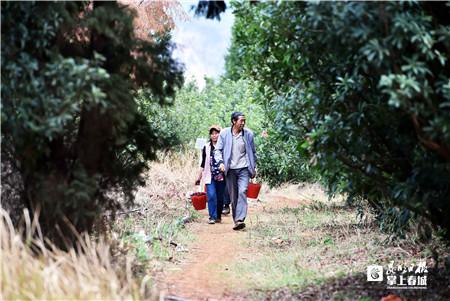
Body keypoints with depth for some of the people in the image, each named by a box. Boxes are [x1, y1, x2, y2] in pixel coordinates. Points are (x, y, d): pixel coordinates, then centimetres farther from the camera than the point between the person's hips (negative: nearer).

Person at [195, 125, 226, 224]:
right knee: (211, 196, -12)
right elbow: (203, 164, 11)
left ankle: (218, 216, 20)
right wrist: (199, 177, 9)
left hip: (221, 177, 0)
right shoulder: (206, 148, 8)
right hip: (210, 177, 0)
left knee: (220, 197, 6)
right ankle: (212, 217, -9)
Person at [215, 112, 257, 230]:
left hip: (244, 169, -1)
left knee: (242, 192, -17)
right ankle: (236, 220, 13)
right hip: (230, 169, 1)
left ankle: (240, 220, -23)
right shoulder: (224, 133, -1)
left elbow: (253, 152, 13)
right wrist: (220, 162, -14)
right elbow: (218, 150, 3)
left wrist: (253, 168, 14)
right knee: (233, 196, 5)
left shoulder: (248, 134, 3)